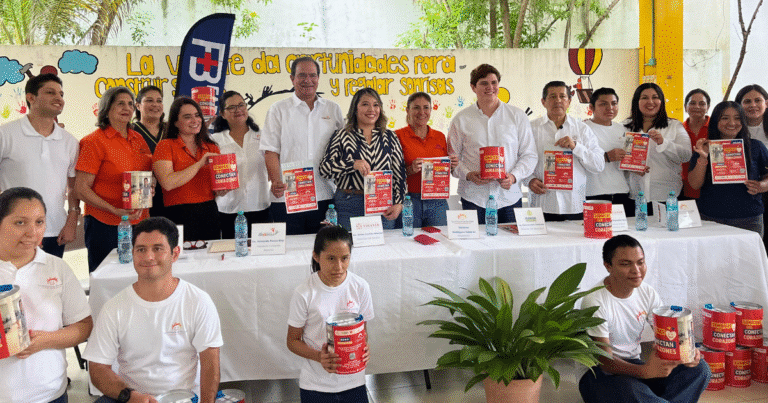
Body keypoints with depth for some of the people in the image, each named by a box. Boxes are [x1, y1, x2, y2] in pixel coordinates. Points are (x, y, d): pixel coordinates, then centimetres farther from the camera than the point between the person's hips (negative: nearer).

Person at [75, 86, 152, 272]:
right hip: (106, 226, -5)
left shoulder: (138, 139, 12)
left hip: (139, 222, 6)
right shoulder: (94, 141, -6)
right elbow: (81, 188, -10)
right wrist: (114, 211, -19)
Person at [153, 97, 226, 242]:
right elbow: (167, 183, -16)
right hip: (180, 216, -4)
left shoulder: (211, 148, 13)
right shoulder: (166, 146, -1)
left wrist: (222, 190, -4)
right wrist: (199, 164, -14)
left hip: (209, 212, 5)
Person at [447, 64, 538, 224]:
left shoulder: (518, 116, 8)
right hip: (474, 198, -1)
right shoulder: (461, 120, 6)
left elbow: (529, 155, 7)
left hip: (509, 197, 1)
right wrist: (468, 175, -12)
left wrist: (514, 176, -10)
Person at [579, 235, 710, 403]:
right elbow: (605, 361, -23)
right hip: (600, 373, -7)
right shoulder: (594, 302, -20)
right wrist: (644, 371, -42)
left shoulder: (648, 293, 1)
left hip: (634, 365, 7)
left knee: (699, 368, -12)